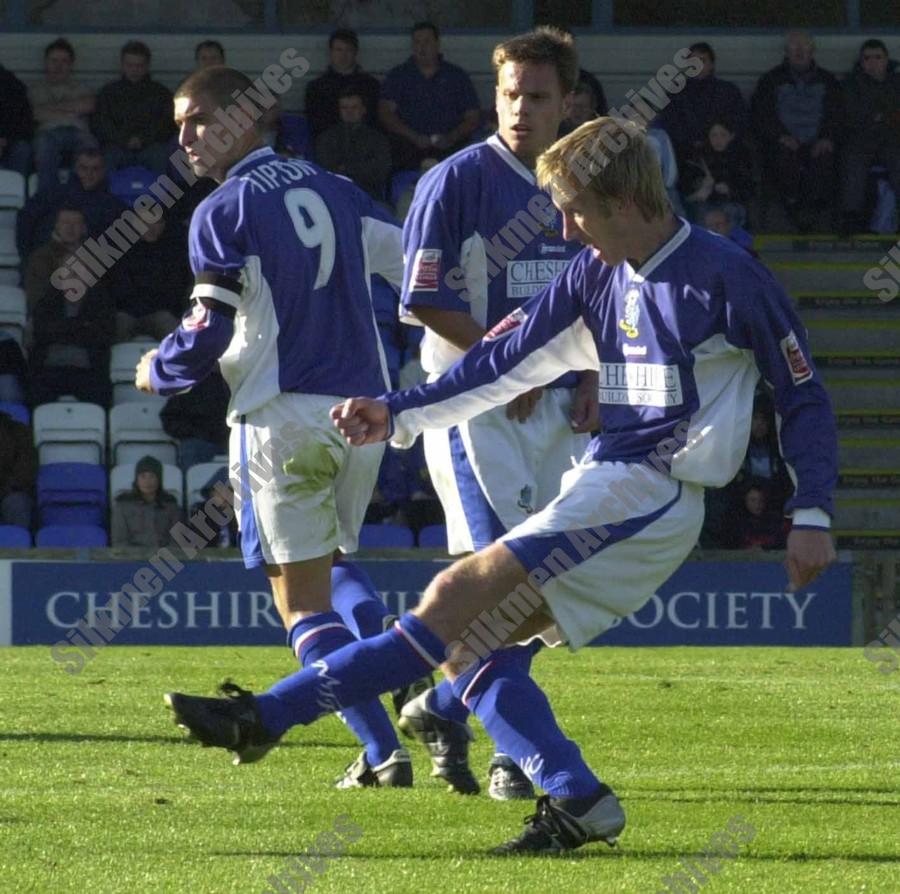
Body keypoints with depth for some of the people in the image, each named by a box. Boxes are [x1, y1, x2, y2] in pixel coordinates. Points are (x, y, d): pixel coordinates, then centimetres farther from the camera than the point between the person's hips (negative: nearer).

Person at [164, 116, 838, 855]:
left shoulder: (726, 278, -8)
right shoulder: (598, 273, 13)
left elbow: (805, 397, -2)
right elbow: (506, 361, 17)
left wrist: (812, 516, -8)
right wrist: (399, 415, 10)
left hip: (654, 494, -9)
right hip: (603, 484, 9)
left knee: (463, 592, -18)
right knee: (465, 641, -3)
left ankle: (266, 716, -22)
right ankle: (577, 801, -11)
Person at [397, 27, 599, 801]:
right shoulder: (457, 180, -8)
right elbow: (422, 301, -10)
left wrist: (588, 381, 6)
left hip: (553, 408, 6)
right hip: (474, 406, -6)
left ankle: (444, 709, 21)